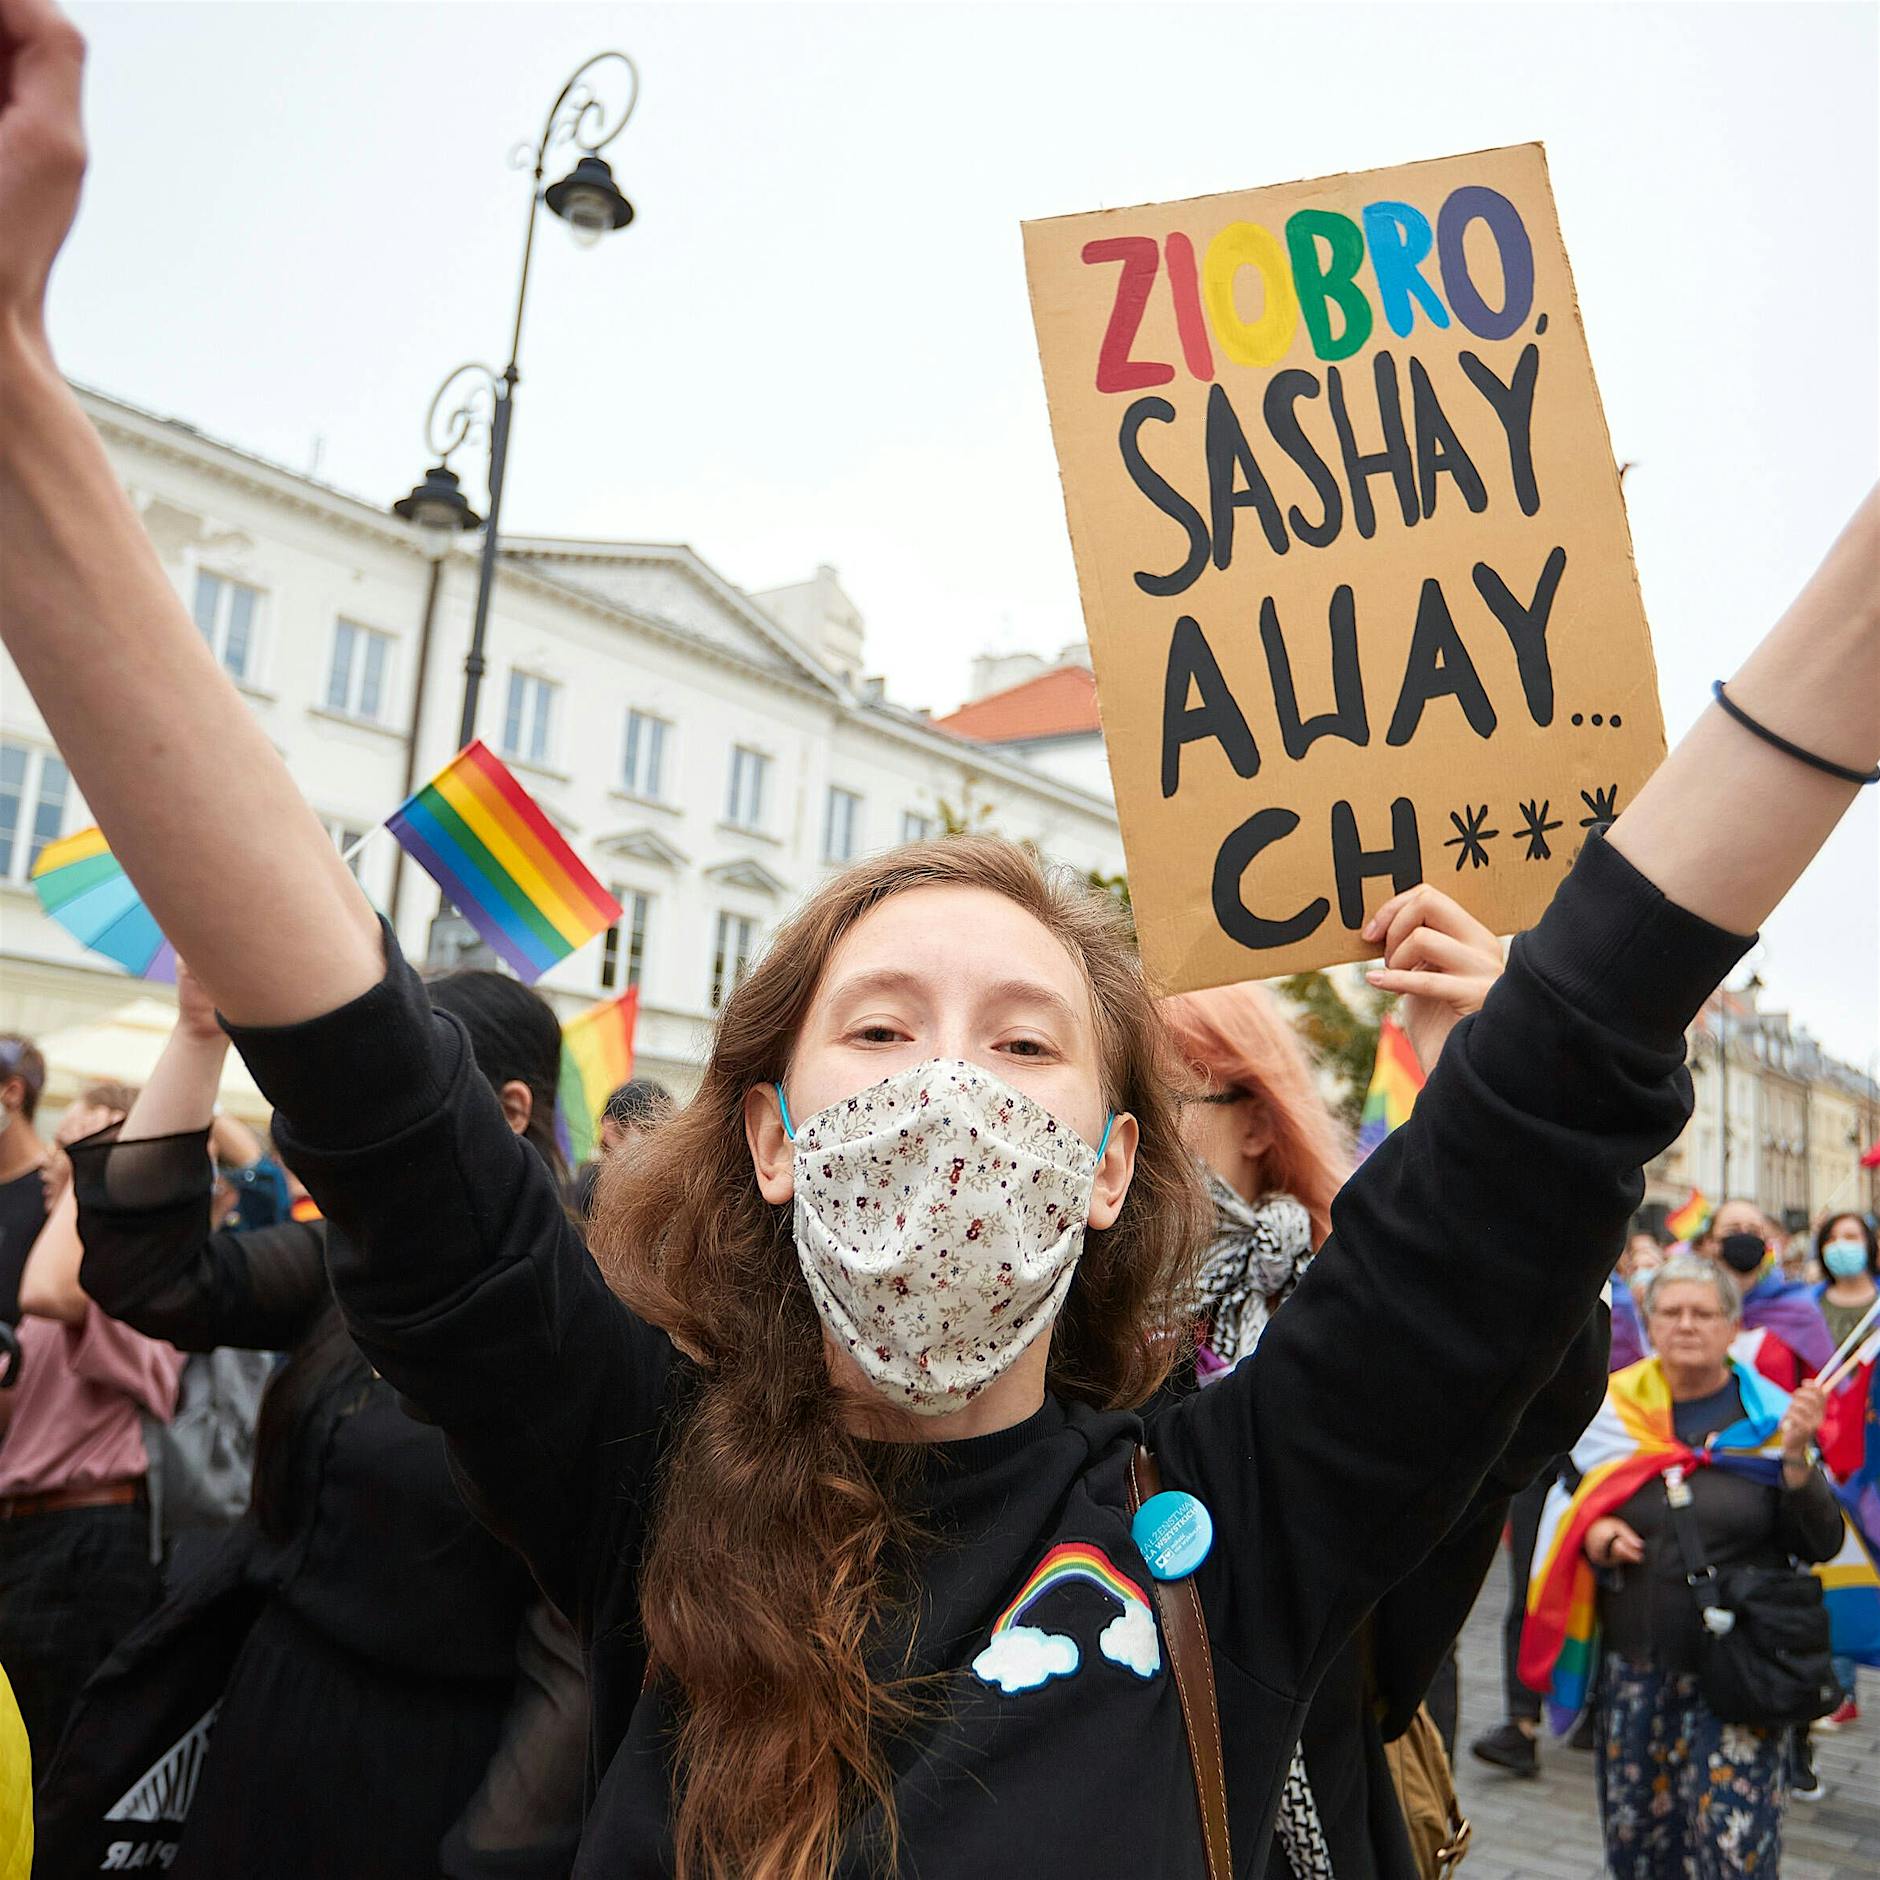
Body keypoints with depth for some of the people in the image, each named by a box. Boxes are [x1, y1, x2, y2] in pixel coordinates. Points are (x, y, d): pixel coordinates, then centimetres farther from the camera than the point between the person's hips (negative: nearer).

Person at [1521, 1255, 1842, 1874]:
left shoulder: (1769, 1417, -1)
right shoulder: (1610, 1411, 4)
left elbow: (1822, 1545, -6)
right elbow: (1568, 1508, 15)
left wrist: (1795, 1457, -20)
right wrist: (1592, 1534, -6)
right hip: (1633, 1665, 3)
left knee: (1735, 1846, -3)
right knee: (1633, 1843, 11)